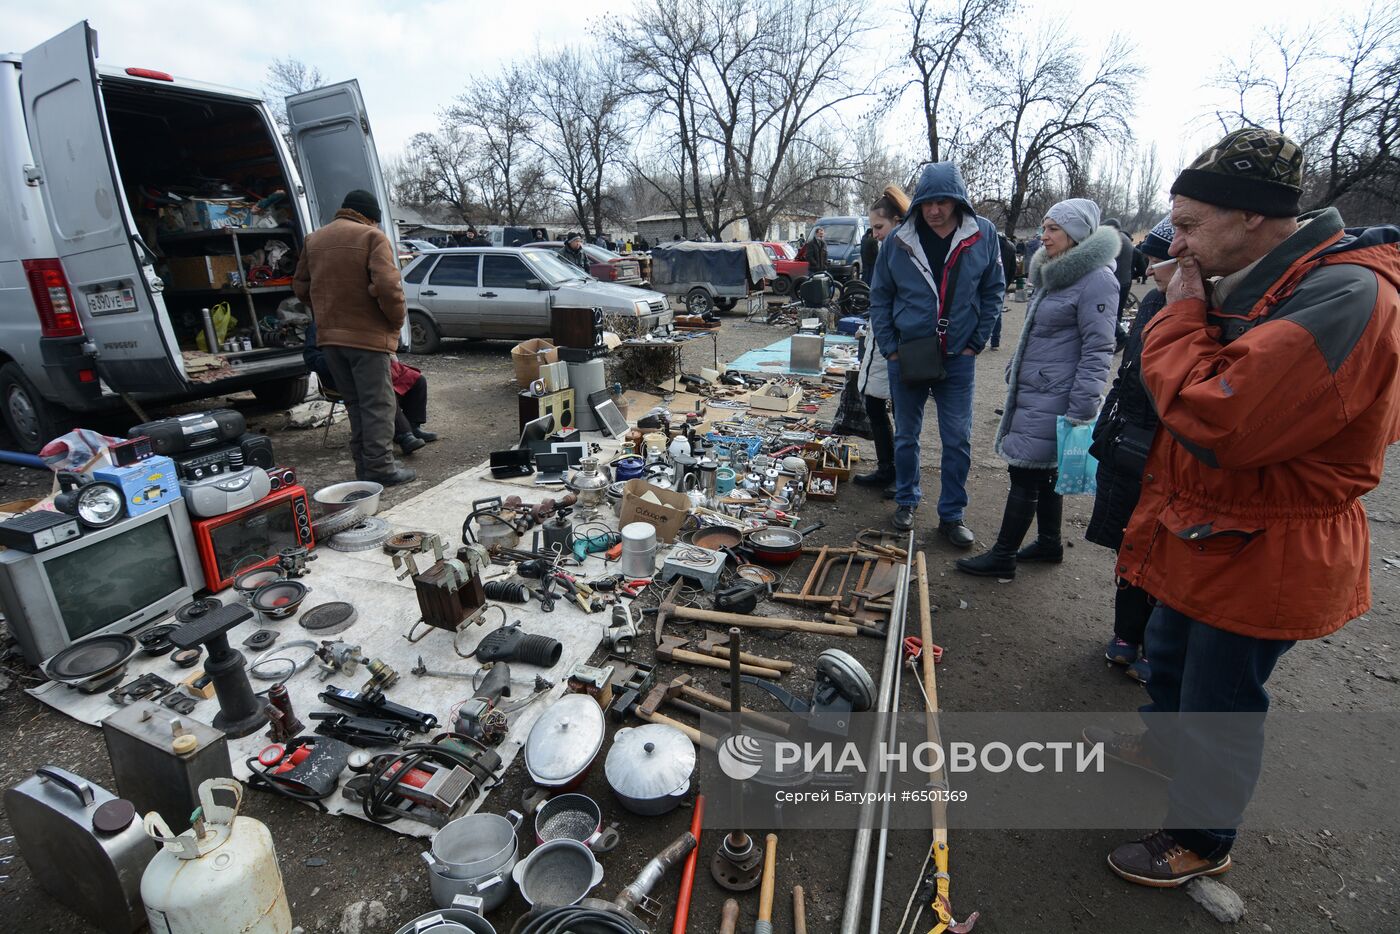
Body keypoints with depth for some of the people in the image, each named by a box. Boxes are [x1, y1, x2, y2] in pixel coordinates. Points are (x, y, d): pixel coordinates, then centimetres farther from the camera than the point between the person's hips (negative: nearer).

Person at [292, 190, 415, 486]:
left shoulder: (314, 240, 14)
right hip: (367, 334, -7)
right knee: (377, 404, -2)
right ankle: (380, 468, -2)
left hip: (330, 337, 7)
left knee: (354, 404, 15)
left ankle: (363, 466, 19)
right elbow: (387, 286, -20)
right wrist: (397, 320, -7)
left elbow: (301, 286, 17)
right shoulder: (372, 236, -8)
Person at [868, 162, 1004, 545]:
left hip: (958, 356, 0)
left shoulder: (983, 235, -4)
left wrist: (976, 342, -1)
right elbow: (880, 297, 2)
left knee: (958, 440, 3)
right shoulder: (899, 240, -5)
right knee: (906, 435, 12)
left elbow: (993, 292, 6)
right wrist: (889, 348, -4)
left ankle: (952, 514, 18)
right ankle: (906, 501, 31)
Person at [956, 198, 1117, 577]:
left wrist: (1080, 411, -20)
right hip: (1030, 392, 9)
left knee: (1025, 474, -4)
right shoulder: (1052, 272, 15)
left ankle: (1002, 556, 6)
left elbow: (1097, 350, -18)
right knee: (1044, 472, 17)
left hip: (1052, 399, -9)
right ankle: (1049, 544, 32)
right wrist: (1014, 372, 24)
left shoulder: (1096, 280, -14)